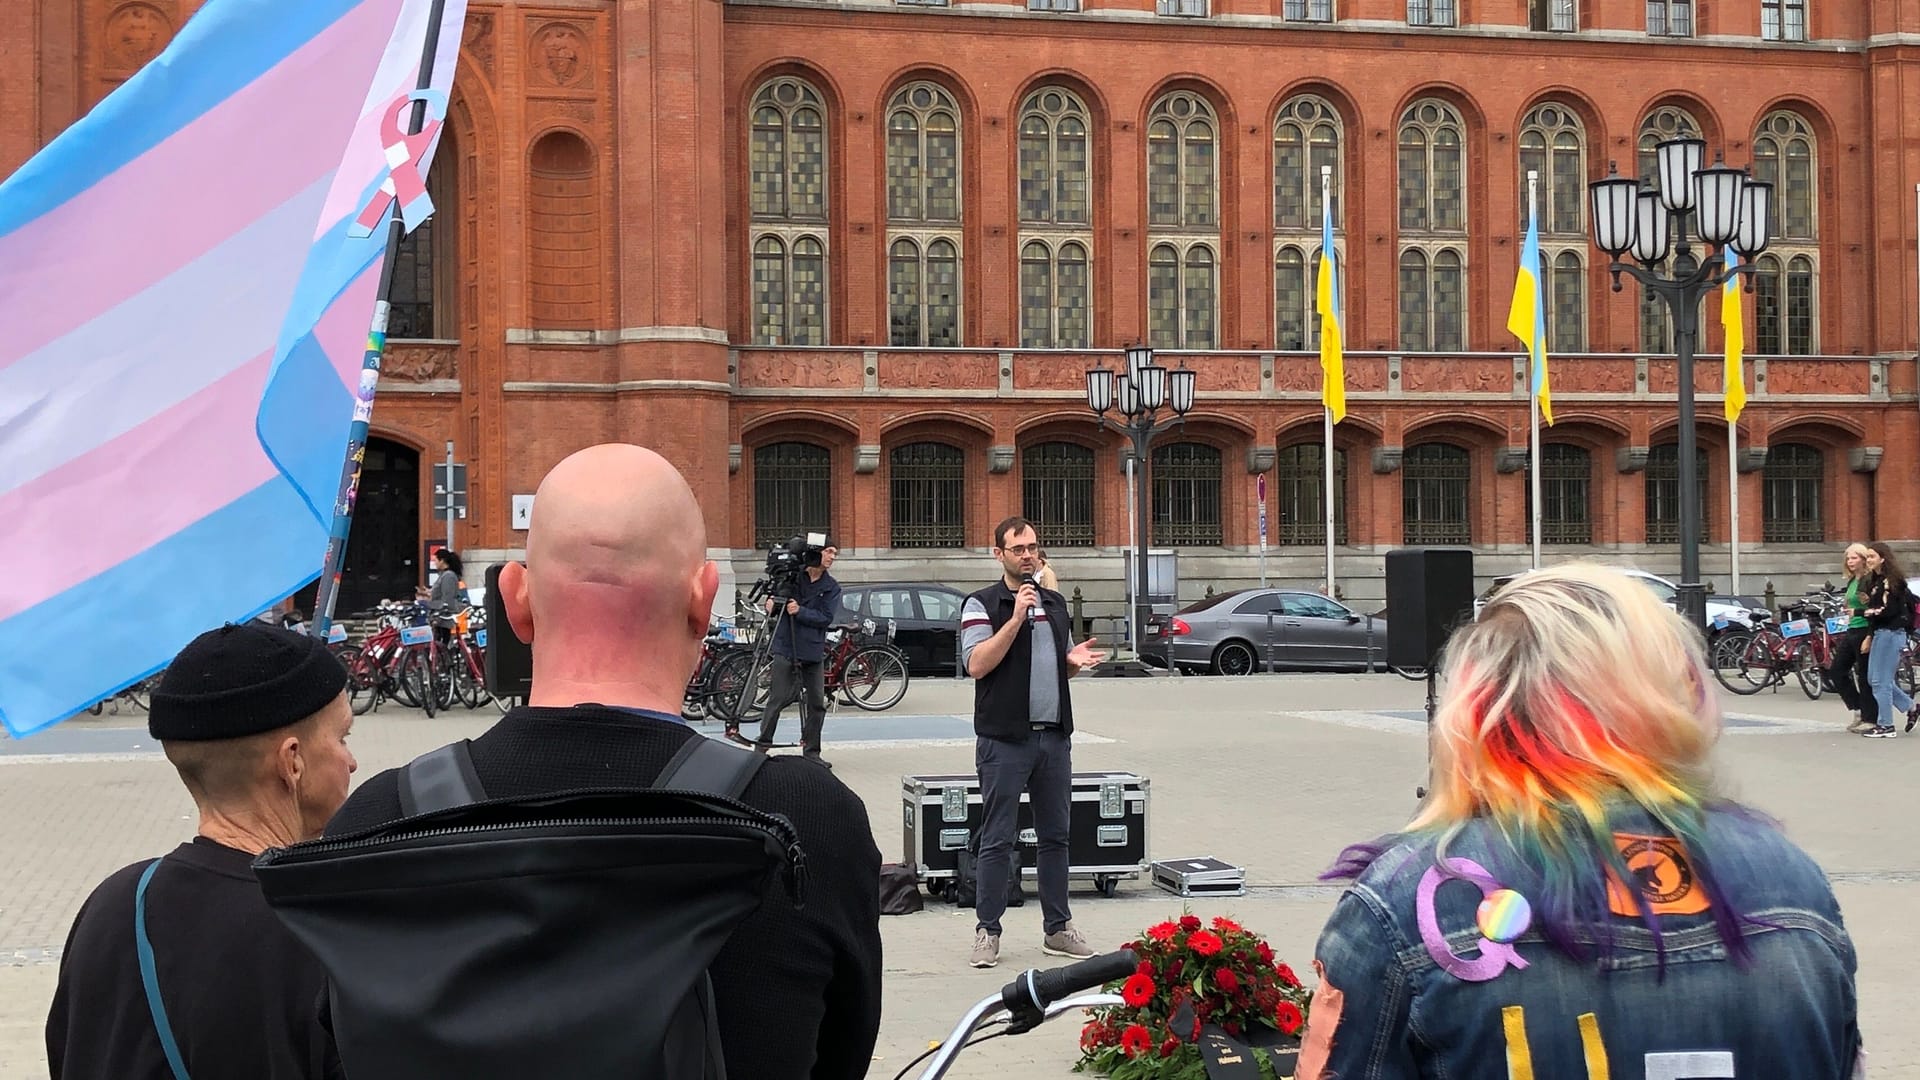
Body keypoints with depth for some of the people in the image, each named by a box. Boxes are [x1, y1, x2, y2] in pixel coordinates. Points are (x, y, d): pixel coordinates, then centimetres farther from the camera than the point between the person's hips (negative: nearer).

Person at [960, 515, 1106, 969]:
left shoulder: (1055, 603, 16)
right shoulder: (982, 605, -4)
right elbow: (976, 665, -16)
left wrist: (1076, 660, 2)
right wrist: (1016, 618, -20)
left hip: (1054, 736, 6)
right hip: (1005, 739, -6)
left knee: (1055, 836, 11)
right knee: (998, 841, -2)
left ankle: (1057, 928, 19)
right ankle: (987, 932, 4)